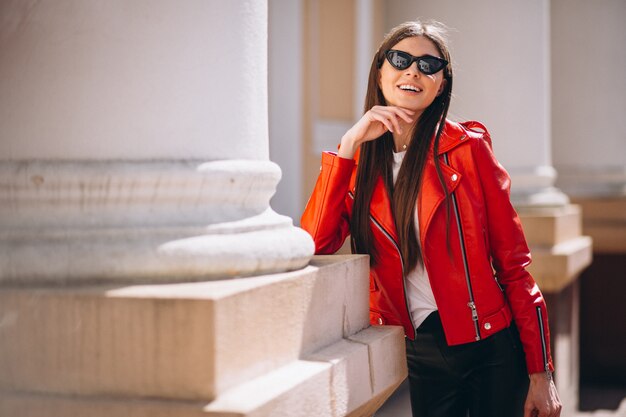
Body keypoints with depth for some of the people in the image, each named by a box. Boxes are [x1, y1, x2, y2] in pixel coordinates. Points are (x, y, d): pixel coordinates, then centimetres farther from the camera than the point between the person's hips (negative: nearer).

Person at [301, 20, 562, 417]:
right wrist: (350, 145, -13)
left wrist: (540, 372, -7)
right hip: (419, 355, 2)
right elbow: (313, 245, -10)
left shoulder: (467, 148, -3)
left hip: (490, 349, -2)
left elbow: (513, 261, -3)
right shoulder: (359, 162, 5)